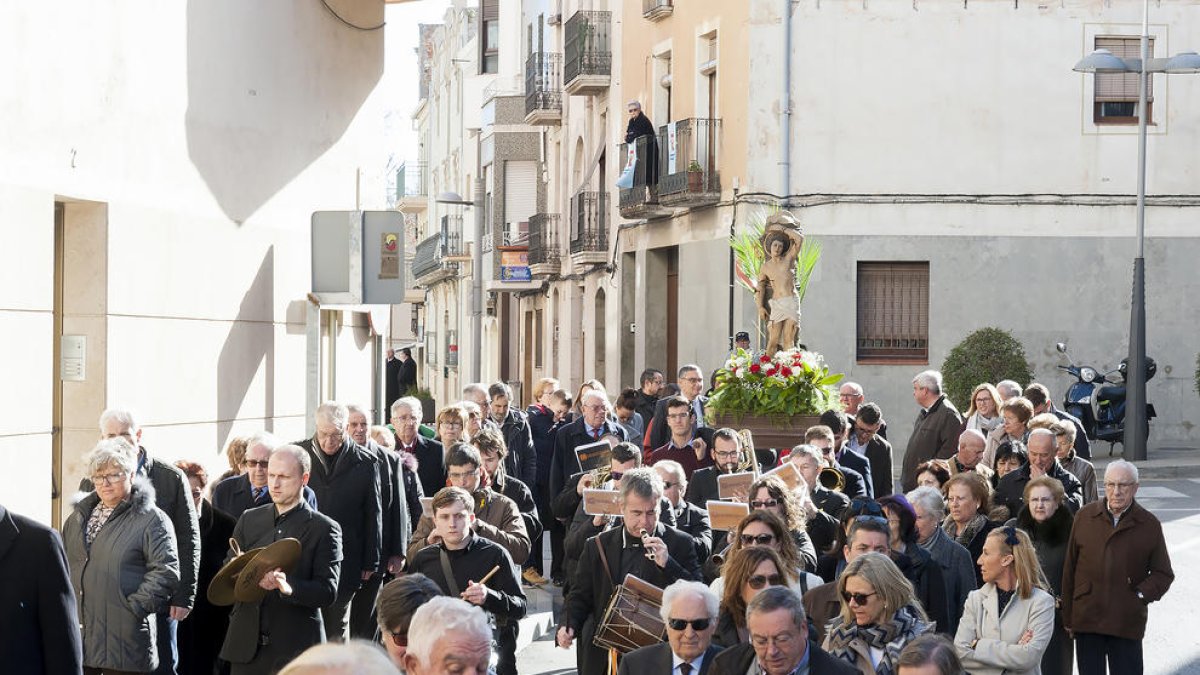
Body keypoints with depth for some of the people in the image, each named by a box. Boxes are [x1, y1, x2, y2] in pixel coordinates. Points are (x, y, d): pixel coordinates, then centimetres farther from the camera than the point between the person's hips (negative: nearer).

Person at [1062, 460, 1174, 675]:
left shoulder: (1149, 524, 1)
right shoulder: (1085, 516, 5)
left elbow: (1163, 574, 7)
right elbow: (1069, 569, 7)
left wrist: (1142, 595, -11)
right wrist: (1067, 617, 5)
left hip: (1127, 624, -2)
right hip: (1087, 619, 2)